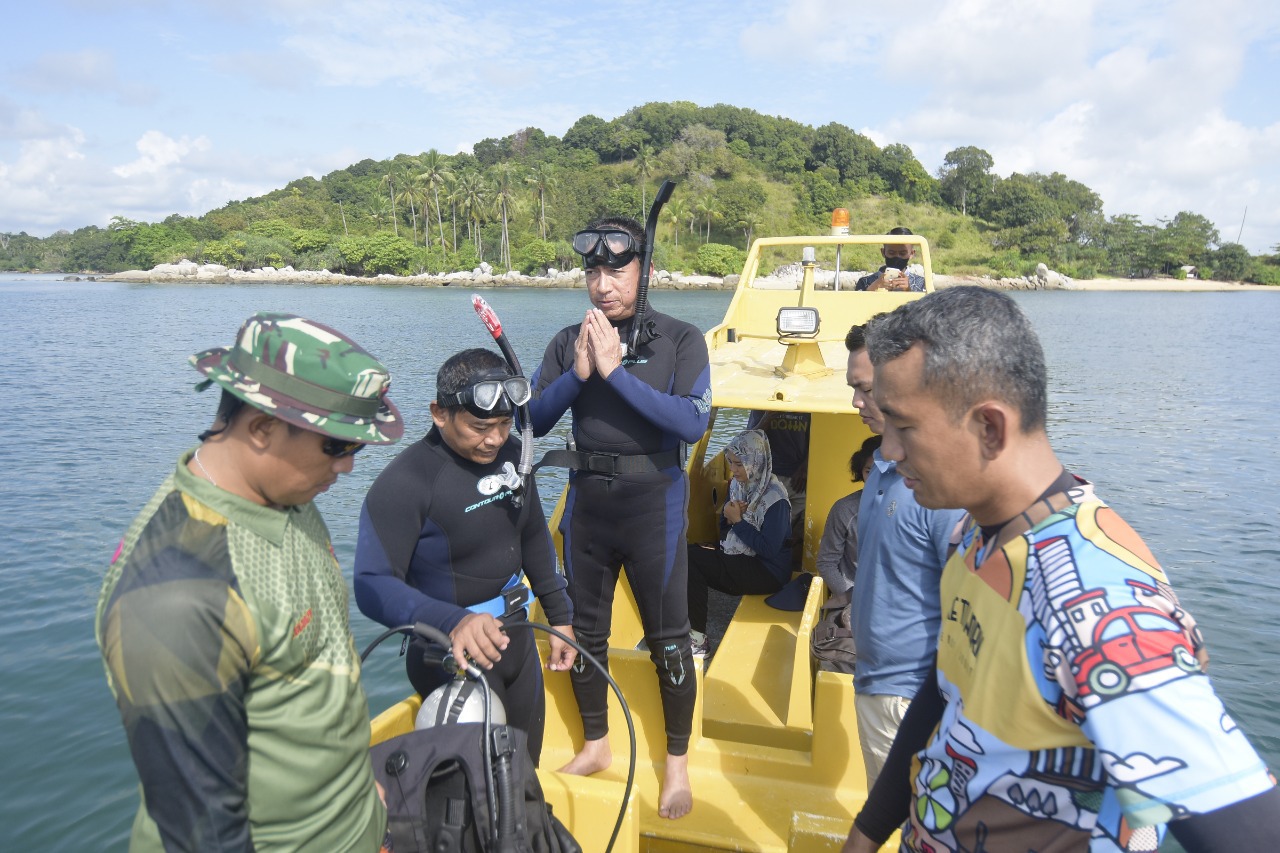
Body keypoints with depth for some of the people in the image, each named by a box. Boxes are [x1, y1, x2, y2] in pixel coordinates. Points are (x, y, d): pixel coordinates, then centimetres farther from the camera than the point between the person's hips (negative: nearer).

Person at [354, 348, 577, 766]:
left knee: (526, 772, 23)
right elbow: (373, 586, -29)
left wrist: (560, 617, 15)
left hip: (517, 638, 7)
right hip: (453, 657, -7)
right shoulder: (405, 481, -23)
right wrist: (452, 622, -44)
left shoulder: (510, 452, -1)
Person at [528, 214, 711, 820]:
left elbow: (692, 422, -20)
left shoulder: (679, 339, -8)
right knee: (584, 631, 16)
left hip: (653, 503, -4)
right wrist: (578, 373, -17)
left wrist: (616, 371, -23)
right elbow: (533, 420, -1)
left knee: (667, 638, 7)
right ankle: (594, 747, 37)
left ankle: (677, 762, 27)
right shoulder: (569, 341, 3)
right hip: (586, 501, 4)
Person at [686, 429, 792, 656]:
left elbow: (769, 549, -21)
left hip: (767, 573, -8)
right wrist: (727, 516, -8)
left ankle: (697, 639, -11)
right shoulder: (737, 485, 5)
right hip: (737, 557, 8)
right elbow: (725, 528, 15)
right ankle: (694, 630, -11)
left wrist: (738, 520, -16)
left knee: (689, 558, -20)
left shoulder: (775, 498, -18)